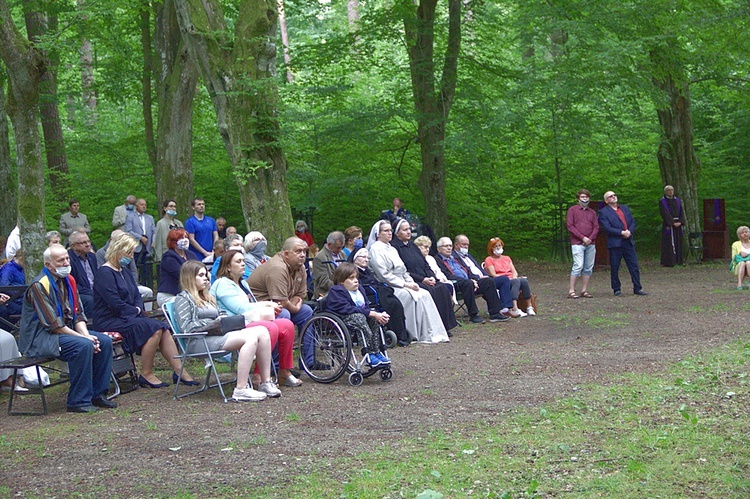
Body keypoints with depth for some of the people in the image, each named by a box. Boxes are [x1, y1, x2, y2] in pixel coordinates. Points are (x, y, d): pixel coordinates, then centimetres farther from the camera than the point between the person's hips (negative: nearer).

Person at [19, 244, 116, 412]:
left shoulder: (68, 280, 9)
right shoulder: (39, 286, -18)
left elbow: (78, 314, 9)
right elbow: (53, 324, -21)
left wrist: (87, 335, -10)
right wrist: (84, 337, -21)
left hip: (68, 330, 9)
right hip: (41, 337, -9)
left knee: (105, 341, -7)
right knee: (83, 346, -30)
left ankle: (98, 394, -1)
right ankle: (78, 401, -22)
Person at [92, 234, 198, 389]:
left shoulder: (124, 272, 19)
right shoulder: (105, 273, -12)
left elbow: (137, 296, 19)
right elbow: (115, 303, -19)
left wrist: (138, 308, -2)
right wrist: (135, 312, -8)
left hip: (128, 317, 9)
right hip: (109, 321, -9)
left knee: (163, 328, -11)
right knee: (154, 328, -25)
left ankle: (179, 371, -13)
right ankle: (146, 375, -17)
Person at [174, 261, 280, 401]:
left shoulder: (207, 297, 31)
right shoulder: (183, 298, 4)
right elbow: (187, 327, -8)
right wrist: (214, 323, -13)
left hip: (217, 334, 8)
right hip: (199, 342, -8)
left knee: (262, 331, -14)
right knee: (250, 338, -30)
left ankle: (266, 383, -17)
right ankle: (241, 390, -36)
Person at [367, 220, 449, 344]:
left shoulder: (392, 249, 22)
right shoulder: (375, 249, -6)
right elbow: (384, 275, -15)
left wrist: (411, 282, 1)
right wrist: (405, 284, -15)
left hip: (402, 285, 8)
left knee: (425, 294, -15)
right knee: (416, 296, -27)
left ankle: (434, 332, -21)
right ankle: (425, 335, -24)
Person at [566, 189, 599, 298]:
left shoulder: (592, 212, 17)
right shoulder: (572, 210, 4)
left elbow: (596, 227, 12)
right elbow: (569, 226, -4)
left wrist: (590, 239, -6)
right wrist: (583, 238, -10)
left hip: (590, 244, 5)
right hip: (577, 243, -5)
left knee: (589, 267, 2)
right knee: (578, 266, -14)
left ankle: (584, 290, 8)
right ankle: (571, 291, -11)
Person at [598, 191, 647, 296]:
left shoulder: (625, 208, 16)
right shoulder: (603, 212, -2)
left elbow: (633, 221, 12)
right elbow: (607, 228, -12)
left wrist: (630, 231, -8)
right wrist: (622, 233, -16)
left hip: (628, 242, 4)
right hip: (615, 243, -4)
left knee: (634, 266, 4)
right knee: (614, 268, 2)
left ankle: (637, 288, 9)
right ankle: (616, 289, 12)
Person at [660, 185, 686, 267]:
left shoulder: (677, 200, 14)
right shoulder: (662, 201, 0)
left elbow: (681, 212, 7)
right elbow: (665, 214, -10)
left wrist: (680, 222, -10)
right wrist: (672, 223, -18)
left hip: (678, 224, 5)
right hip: (668, 225, -5)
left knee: (679, 242, 4)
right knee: (669, 243, -7)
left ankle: (680, 260, 7)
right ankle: (668, 262, -7)